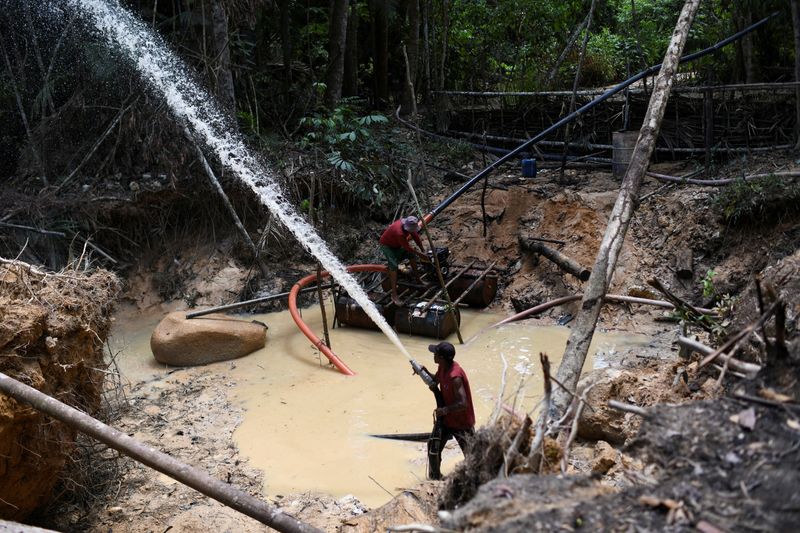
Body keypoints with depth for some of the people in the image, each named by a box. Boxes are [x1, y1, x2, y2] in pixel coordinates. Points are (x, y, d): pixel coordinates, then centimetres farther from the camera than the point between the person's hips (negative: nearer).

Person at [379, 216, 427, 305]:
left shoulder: (409, 224, -18)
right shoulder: (399, 233, -41)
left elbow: (416, 236, -3)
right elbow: (408, 248, -31)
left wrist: (423, 250, -1)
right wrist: (420, 254, -21)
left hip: (397, 244, 8)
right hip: (387, 246, -8)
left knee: (412, 255, 4)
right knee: (394, 265, -23)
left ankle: (417, 278, 26)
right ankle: (394, 295, -26)